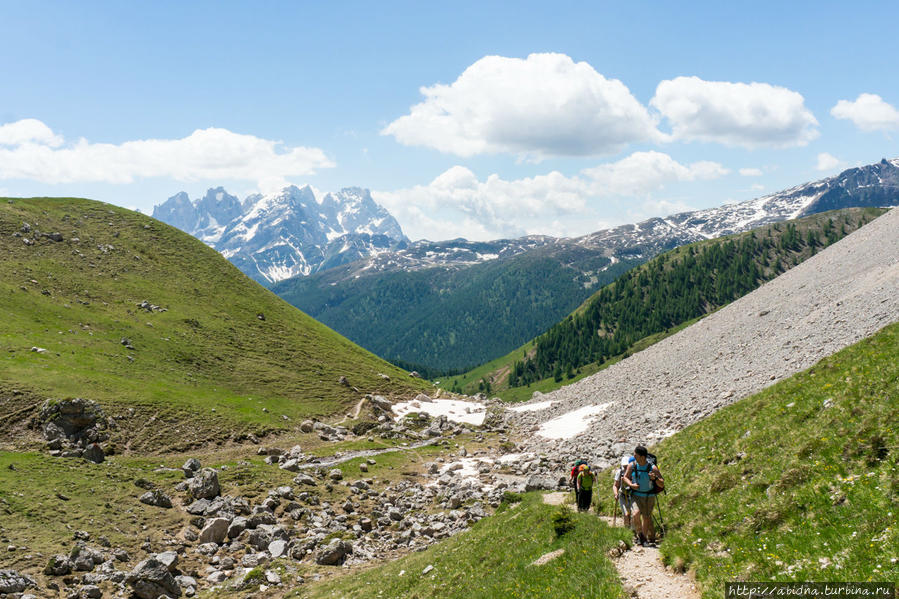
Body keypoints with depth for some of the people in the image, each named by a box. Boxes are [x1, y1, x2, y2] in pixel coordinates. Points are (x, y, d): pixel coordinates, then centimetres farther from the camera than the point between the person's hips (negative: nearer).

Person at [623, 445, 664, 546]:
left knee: (647, 518, 3)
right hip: (636, 495, 1)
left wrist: (655, 478, -29)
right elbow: (625, 477, 9)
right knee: (635, 513, -21)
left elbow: (662, 485, -8)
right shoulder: (632, 465, -8)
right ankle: (640, 534, 1)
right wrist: (631, 485, -11)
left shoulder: (652, 468, -14)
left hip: (649, 497, -1)